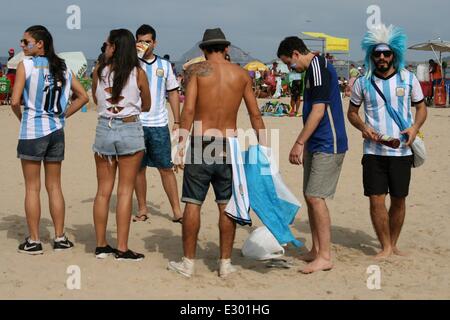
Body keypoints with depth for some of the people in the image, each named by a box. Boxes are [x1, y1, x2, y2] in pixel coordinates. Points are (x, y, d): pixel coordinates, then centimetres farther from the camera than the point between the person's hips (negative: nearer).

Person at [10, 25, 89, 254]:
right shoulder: (62, 67, 7)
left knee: (32, 188, 3)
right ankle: (60, 238, 16)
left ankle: (34, 241, 8)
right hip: (56, 131, 5)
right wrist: (62, 115, 12)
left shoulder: (26, 65, -9)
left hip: (32, 132, -5)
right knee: (54, 186, 12)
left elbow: (15, 101, -15)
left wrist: (21, 118, 4)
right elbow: (83, 96, 11)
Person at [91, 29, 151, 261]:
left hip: (104, 129, 2)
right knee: (125, 191, 2)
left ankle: (101, 245, 16)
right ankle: (122, 248, 4)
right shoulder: (138, 73, -4)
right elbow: (146, 106, 8)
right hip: (130, 130, -2)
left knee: (103, 190, 10)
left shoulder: (99, 71, 0)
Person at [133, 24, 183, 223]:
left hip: (159, 125, 1)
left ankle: (176, 211, 8)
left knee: (166, 168, 3)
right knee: (138, 168, 6)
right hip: (136, 124, -1)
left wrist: (177, 121, 7)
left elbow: (173, 93, 13)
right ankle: (142, 210, 18)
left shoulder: (164, 65, 10)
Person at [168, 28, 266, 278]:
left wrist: (181, 146, -7)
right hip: (229, 145, 3)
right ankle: (225, 263, 14)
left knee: (193, 204, 3)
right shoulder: (242, 74, 7)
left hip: (201, 143, -2)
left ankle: (188, 263, 8)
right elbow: (256, 115, 8)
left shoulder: (197, 70, -1)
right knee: (227, 206, 8)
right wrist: (263, 148, 14)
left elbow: (189, 110, -10)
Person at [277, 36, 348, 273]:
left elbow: (318, 111, -20)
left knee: (315, 196, -11)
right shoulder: (312, 69, 17)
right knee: (310, 196, 12)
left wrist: (299, 143, -19)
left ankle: (325, 256, -5)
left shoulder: (318, 67, -14)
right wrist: (304, 145, 23)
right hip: (316, 144, 10)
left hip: (327, 145, -10)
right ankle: (316, 250, 21)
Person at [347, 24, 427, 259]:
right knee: (376, 200, -5)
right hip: (373, 151, 0)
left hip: (401, 151, 1)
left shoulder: (408, 79, 2)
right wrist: (362, 126, -10)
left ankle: (393, 244, 26)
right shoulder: (363, 82, 1)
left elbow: (421, 108, 10)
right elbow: (352, 112, 11)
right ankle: (386, 247, 10)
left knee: (398, 200, 8)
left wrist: (415, 127, -10)